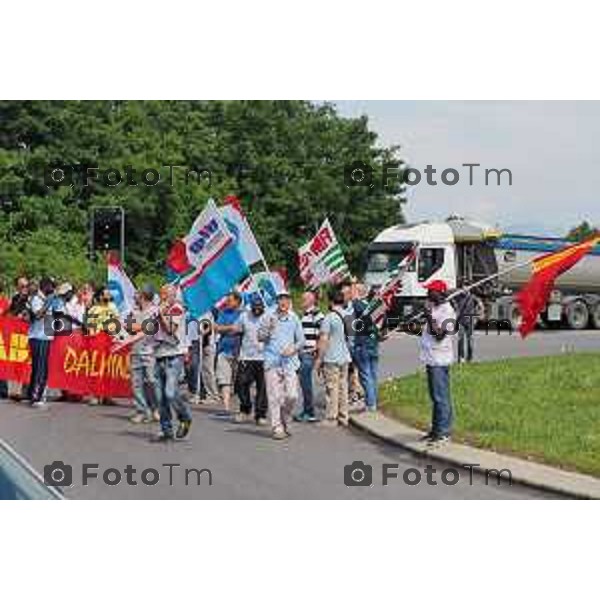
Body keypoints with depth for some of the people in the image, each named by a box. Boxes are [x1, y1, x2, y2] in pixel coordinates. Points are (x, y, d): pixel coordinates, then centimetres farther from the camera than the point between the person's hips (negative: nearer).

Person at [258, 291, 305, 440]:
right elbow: (260, 337, 4)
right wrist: (268, 329, -16)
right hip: (272, 361, -2)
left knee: (292, 395, -4)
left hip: (290, 361, 2)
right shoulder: (269, 317, 3)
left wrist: (294, 348, -8)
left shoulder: (294, 318, 8)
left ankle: (285, 421, 21)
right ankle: (277, 428, -2)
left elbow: (301, 340, 12)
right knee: (274, 397, -5)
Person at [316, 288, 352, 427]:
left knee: (332, 388, -3)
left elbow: (324, 340, -15)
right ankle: (343, 417, 15)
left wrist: (319, 359, -9)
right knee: (343, 387, 11)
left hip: (331, 358, -7)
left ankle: (331, 418, -1)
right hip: (345, 358, 7)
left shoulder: (329, 318, -14)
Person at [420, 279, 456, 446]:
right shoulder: (434, 309, 16)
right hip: (431, 358, 10)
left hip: (439, 360, -10)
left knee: (441, 397, -7)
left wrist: (429, 317, -25)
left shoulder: (447, 311, -14)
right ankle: (436, 430, 21)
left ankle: (443, 433, -5)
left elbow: (439, 334, -22)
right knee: (435, 397, 14)